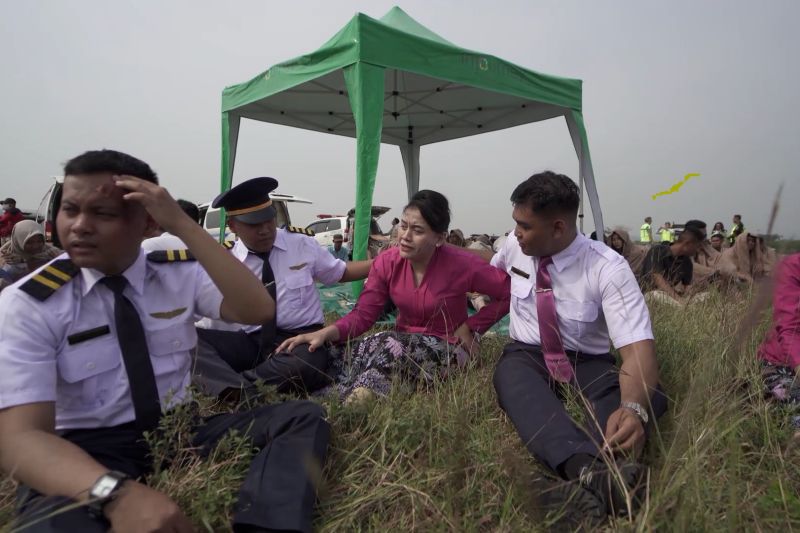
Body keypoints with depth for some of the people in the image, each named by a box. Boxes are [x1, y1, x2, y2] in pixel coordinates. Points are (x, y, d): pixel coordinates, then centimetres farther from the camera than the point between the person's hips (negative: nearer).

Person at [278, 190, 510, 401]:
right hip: (403, 344, 5)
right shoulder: (387, 262, -6)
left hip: (445, 350, -4)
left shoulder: (460, 264, -17)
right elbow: (363, 315, -9)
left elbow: (509, 292, -10)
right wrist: (325, 333, -27)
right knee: (338, 353, -21)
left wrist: (470, 327, -12)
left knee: (392, 347, -37)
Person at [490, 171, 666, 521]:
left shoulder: (608, 268, -18)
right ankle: (587, 471, -59)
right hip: (526, 357, 2)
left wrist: (633, 408, -48)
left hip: (587, 364, -1)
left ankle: (585, 482, -54)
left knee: (646, 395, -33)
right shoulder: (514, 247, -4)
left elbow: (638, 347, -28)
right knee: (510, 373, -37)